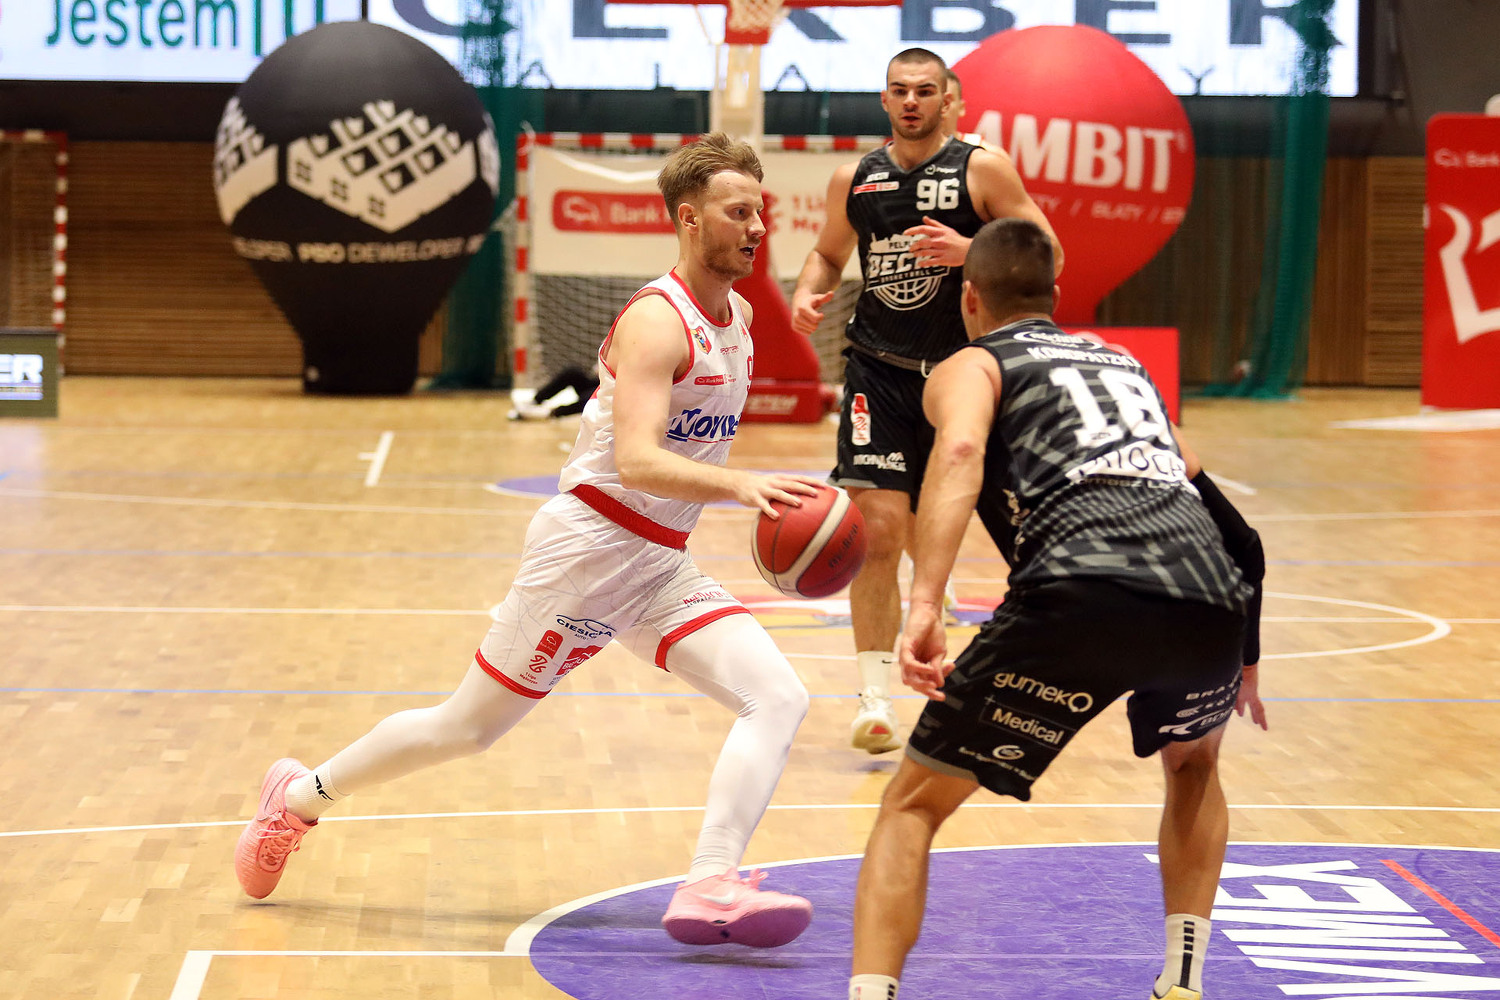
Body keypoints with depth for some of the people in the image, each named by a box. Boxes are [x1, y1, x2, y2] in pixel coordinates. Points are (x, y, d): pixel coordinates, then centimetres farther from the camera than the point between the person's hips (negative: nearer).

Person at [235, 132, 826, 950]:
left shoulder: (739, 315, 9)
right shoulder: (655, 321, -18)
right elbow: (636, 461, -33)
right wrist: (741, 484, -44)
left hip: (663, 565, 8)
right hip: (590, 544, -8)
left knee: (779, 699, -13)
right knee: (466, 728, 4)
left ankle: (710, 886, -24)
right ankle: (302, 795, 25)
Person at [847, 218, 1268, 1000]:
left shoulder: (971, 366, 20)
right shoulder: (1125, 365, 36)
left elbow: (960, 450, -7)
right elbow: (1239, 538, 35)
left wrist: (924, 602, -18)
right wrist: (1242, 659, 48)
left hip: (1083, 592, -4)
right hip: (1209, 600, 5)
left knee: (913, 804, 10)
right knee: (1193, 762, 37)